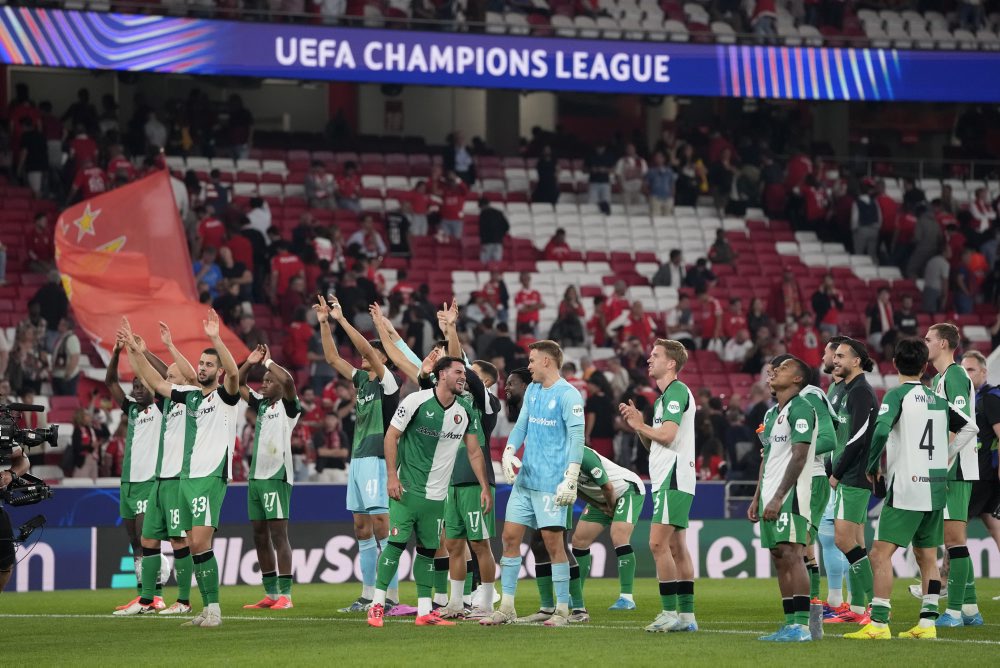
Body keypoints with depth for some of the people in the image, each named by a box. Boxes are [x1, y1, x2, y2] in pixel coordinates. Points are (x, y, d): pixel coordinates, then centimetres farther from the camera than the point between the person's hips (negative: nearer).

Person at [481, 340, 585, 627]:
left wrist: (570, 480, -21)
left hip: (552, 484, -8)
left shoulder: (568, 395, -10)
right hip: (524, 479, 8)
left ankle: (562, 610, 3)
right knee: (510, 537, 5)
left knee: (553, 543, -5)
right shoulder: (532, 391, 14)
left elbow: (577, 438, -15)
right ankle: (507, 607, 10)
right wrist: (508, 453, -3)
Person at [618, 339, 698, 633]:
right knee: (676, 547, 9)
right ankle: (686, 615, 10)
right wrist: (637, 425, 7)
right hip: (667, 479, 10)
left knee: (658, 544, -14)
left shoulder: (676, 391, -10)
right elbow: (653, 444, 23)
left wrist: (640, 425, -5)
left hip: (672, 480, -10)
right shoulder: (665, 396, 21)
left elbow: (667, 435, -21)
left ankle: (670, 613, -14)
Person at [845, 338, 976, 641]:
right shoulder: (938, 400, 12)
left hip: (906, 487, -7)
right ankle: (927, 623, 9)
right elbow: (969, 427, 20)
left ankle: (878, 623, -13)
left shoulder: (898, 395, -7)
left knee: (881, 553, -7)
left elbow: (880, 432, -21)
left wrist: (873, 467, -8)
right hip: (936, 487, 7)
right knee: (927, 556, 13)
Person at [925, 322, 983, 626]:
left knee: (954, 537, -9)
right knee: (955, 539, 12)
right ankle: (969, 609, 16)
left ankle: (955, 611, -9)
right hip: (947, 469, 10)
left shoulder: (955, 376, -12)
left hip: (955, 468, -10)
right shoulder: (939, 378, 18)